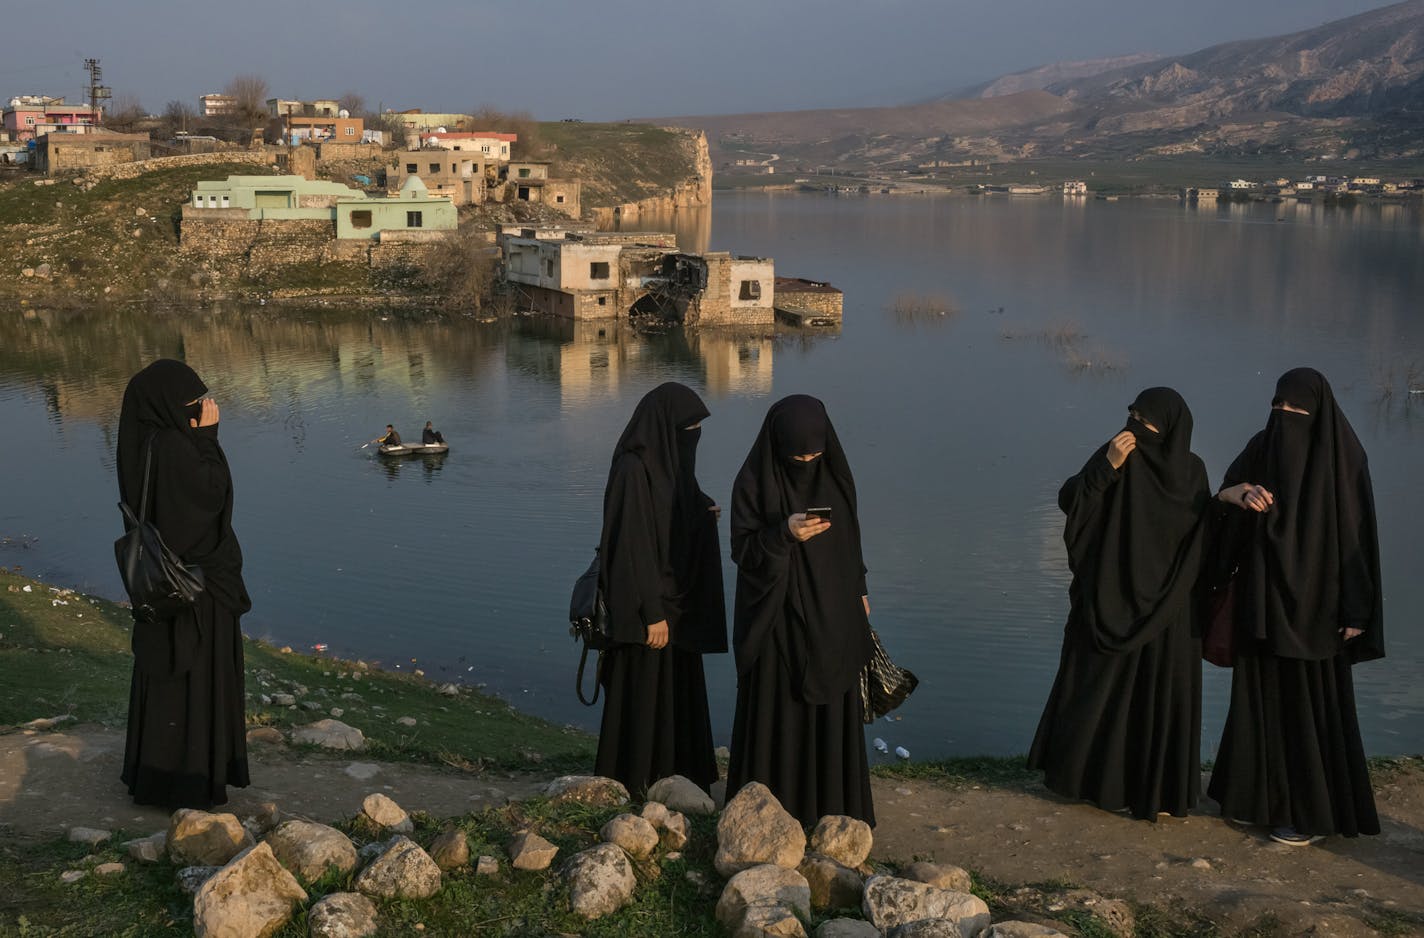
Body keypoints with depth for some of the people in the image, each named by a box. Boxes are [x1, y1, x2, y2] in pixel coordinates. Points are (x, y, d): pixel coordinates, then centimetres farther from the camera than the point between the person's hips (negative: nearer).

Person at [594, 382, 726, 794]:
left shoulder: (668, 464, 9)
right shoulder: (633, 470, -19)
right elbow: (632, 545, -22)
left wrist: (704, 515, 0)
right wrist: (651, 614, -22)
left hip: (676, 601, 10)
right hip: (647, 605, -10)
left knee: (680, 693, 17)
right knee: (644, 695, 0)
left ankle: (678, 780, 29)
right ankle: (636, 788, 12)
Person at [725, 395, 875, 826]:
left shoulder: (835, 475, 2)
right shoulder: (754, 482, -11)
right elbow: (743, 550, -13)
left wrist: (859, 591, 14)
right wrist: (784, 534, -29)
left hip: (831, 616, 4)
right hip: (776, 618, -4)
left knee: (832, 711, 9)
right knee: (777, 709, 1)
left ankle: (832, 804, 21)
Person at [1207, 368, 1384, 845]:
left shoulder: (1343, 456, -11)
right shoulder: (1262, 447, 3)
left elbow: (1359, 532, -11)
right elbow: (1222, 501, 7)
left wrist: (1356, 610, -14)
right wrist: (1237, 493, -18)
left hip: (1316, 600, -5)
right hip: (1265, 595, 5)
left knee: (1311, 702, 0)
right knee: (1263, 694, 12)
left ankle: (1311, 810, 10)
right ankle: (1262, 792, 26)